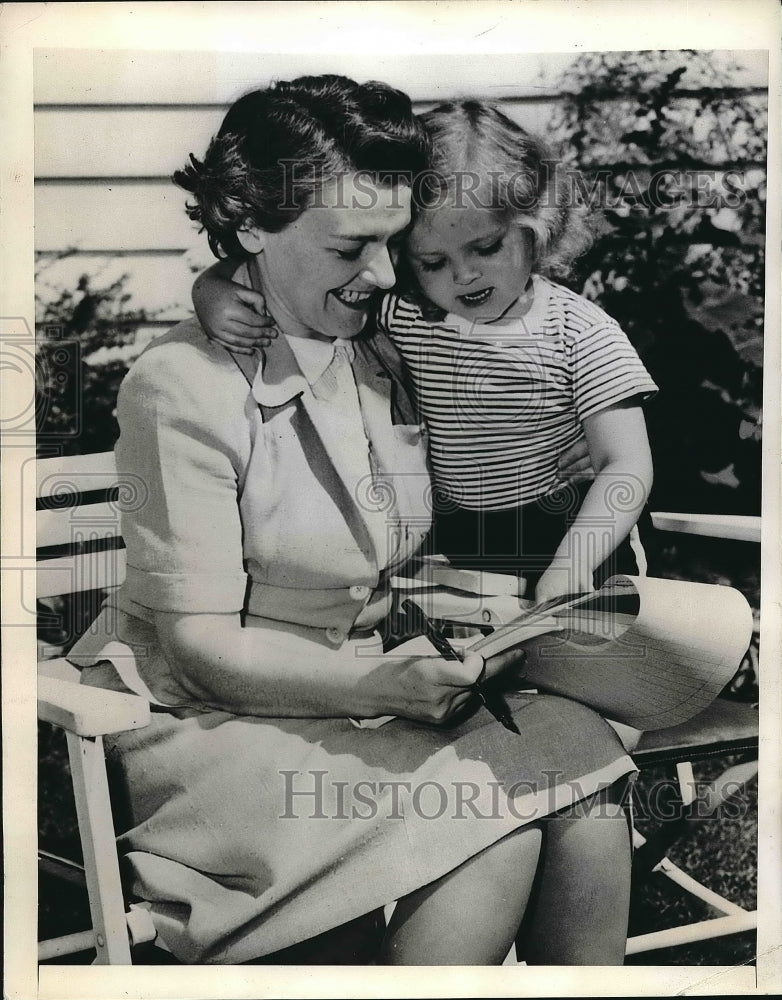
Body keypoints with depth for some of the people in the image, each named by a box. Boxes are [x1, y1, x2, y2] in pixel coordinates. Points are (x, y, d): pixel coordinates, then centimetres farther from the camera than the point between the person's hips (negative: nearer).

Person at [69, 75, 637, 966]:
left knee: (577, 744, -18)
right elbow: (201, 644, -15)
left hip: (357, 693, 7)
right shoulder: (185, 388, -15)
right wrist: (377, 684, -27)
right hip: (205, 725, -6)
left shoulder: (381, 358, 7)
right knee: (495, 827, -25)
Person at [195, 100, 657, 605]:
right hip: (448, 551, 2)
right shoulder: (399, 315, -7)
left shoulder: (580, 333, -11)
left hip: (575, 544, -2)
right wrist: (217, 293, -23)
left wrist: (572, 563, -29)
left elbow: (627, 464, -14)